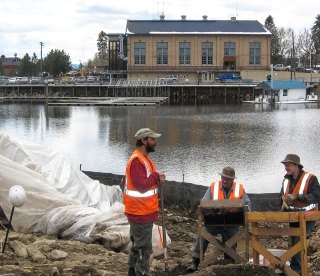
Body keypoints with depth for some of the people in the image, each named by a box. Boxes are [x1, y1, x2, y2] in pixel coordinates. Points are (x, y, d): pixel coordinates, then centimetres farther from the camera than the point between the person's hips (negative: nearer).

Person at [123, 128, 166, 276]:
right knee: (144, 248, -4)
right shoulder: (137, 160, -21)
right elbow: (142, 186, -28)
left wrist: (157, 179, -4)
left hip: (142, 212, 10)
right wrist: (156, 176, -16)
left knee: (138, 245, 20)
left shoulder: (143, 158, 11)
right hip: (141, 213, -10)